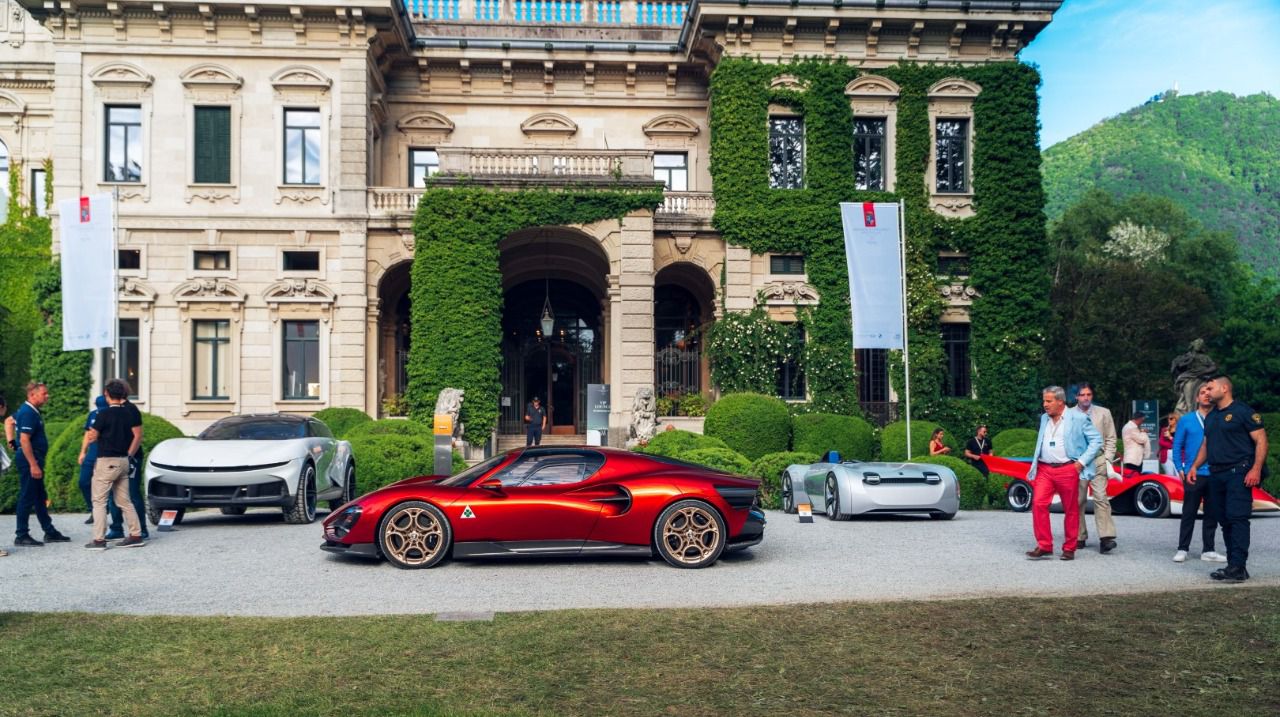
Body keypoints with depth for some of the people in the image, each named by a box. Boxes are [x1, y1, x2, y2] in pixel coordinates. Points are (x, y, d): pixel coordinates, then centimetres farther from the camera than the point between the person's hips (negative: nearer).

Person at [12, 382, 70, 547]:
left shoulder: (30, 411, 13)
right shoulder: (28, 413, -18)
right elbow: (24, 440, -23)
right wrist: (33, 465, -24)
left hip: (34, 460, 10)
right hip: (30, 461, -10)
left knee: (40, 498, 13)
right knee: (27, 499, -4)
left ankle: (50, 532, 20)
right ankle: (22, 536, 3)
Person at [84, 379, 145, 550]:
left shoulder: (103, 414, -11)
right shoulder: (130, 413, 5)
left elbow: (92, 437, -7)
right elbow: (138, 436, 4)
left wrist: (92, 434, 16)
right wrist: (128, 454, 12)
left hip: (106, 462, -6)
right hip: (123, 462, 6)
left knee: (99, 501, 0)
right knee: (124, 500, 12)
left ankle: (99, 539, -3)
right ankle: (136, 535, 10)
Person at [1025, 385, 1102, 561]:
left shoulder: (1078, 418, -1)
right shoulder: (1044, 418, 16)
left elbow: (1097, 440, -2)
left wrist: (1081, 462, -9)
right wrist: (1034, 466, 15)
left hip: (1068, 470, -4)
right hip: (1044, 470, 4)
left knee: (1071, 510, 4)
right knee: (1038, 504, -10)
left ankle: (1069, 548, 15)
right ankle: (1044, 546, -5)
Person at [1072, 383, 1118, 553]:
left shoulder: (1103, 413, 11)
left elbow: (1110, 439, 11)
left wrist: (1107, 460, 1)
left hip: (1098, 461, 0)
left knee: (1101, 498, -12)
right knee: (1077, 500, 3)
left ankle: (1106, 538, -16)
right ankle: (1080, 537, 11)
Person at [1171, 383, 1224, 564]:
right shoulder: (1186, 420, 3)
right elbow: (1177, 446, 4)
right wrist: (1180, 470, -4)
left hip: (1215, 475, 2)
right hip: (1193, 475, -1)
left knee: (1211, 514, 8)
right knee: (1188, 514, 3)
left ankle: (1208, 551, 16)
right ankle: (1182, 549, 8)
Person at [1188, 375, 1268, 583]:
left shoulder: (1243, 412, -4)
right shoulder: (1210, 417, 19)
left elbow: (1261, 440, -9)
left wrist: (1256, 469, -19)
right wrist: (1195, 466, 13)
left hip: (1238, 472, -8)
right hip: (1216, 475, 8)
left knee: (1237, 518, -13)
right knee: (1224, 520, 7)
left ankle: (1238, 567, -16)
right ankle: (1233, 565, 11)